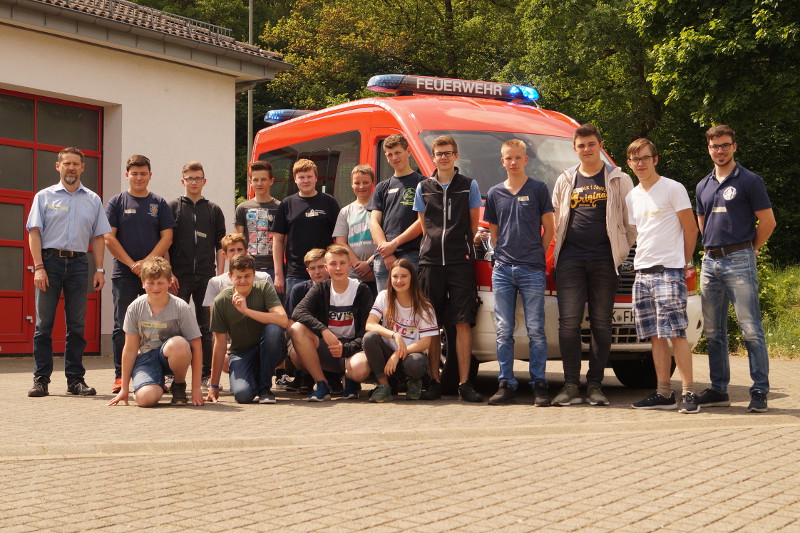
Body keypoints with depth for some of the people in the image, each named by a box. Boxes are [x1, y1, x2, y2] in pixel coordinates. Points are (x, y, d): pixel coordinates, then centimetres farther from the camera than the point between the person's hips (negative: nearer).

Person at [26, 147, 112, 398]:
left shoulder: (93, 200, 13)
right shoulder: (44, 196, 7)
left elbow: (98, 237, 12)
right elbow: (34, 233, 1)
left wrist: (99, 269, 3)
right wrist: (38, 267, -10)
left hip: (79, 264, 2)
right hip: (49, 261, -2)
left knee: (77, 325, 3)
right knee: (44, 324, -1)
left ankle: (75, 379, 9)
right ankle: (41, 379, 3)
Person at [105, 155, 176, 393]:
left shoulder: (159, 204, 10)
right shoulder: (117, 202, 6)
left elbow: (166, 237, 3)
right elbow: (109, 238, -1)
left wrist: (147, 262, -10)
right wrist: (131, 263, -9)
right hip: (124, 274, -1)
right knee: (122, 326, 1)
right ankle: (120, 376, 5)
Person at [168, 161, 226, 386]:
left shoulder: (214, 210, 12)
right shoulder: (173, 207, 7)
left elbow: (220, 246, 10)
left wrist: (219, 275, 1)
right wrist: (168, 274, -6)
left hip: (206, 276, 2)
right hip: (179, 275, -1)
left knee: (205, 327, 5)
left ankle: (206, 374, 9)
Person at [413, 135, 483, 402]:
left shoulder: (469, 186, 7)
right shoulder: (424, 187, 13)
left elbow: (473, 224, 12)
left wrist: (461, 245, 9)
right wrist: (435, 245, 11)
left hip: (460, 261, -2)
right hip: (430, 260, 2)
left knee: (463, 323, -6)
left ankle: (464, 383, -3)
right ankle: (434, 382, 9)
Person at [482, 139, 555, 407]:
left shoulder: (538, 189, 5)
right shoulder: (495, 193, 13)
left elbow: (548, 228, 6)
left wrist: (537, 254, 1)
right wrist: (503, 254, 5)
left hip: (532, 270, -3)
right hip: (502, 270, 3)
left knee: (535, 330, -2)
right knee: (504, 331, 3)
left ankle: (539, 385, 2)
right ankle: (506, 385, 8)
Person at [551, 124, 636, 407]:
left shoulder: (618, 179, 7)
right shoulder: (565, 180, 16)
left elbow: (631, 221, 8)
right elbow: (555, 220, 21)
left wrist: (621, 250, 3)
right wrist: (561, 246, 11)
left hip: (604, 261, -2)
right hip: (570, 259, 2)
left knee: (601, 323, 1)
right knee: (569, 322, -6)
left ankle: (595, 385, 6)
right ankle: (571, 385, -2)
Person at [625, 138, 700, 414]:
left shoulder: (673, 189, -2)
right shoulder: (632, 197, 17)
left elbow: (690, 229, -1)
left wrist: (685, 263, 2)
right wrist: (641, 261, 13)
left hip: (669, 271, -6)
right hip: (642, 272, 7)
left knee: (675, 333, -11)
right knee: (656, 336, 6)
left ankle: (689, 393, -8)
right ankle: (664, 394, 10)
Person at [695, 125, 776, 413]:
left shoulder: (749, 181, -2)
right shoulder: (703, 186, 16)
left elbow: (768, 221, -1)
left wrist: (750, 248, 8)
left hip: (739, 260, -6)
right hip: (710, 262, 6)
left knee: (751, 329, -8)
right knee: (714, 331, 9)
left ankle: (760, 391, -5)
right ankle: (718, 389, 16)